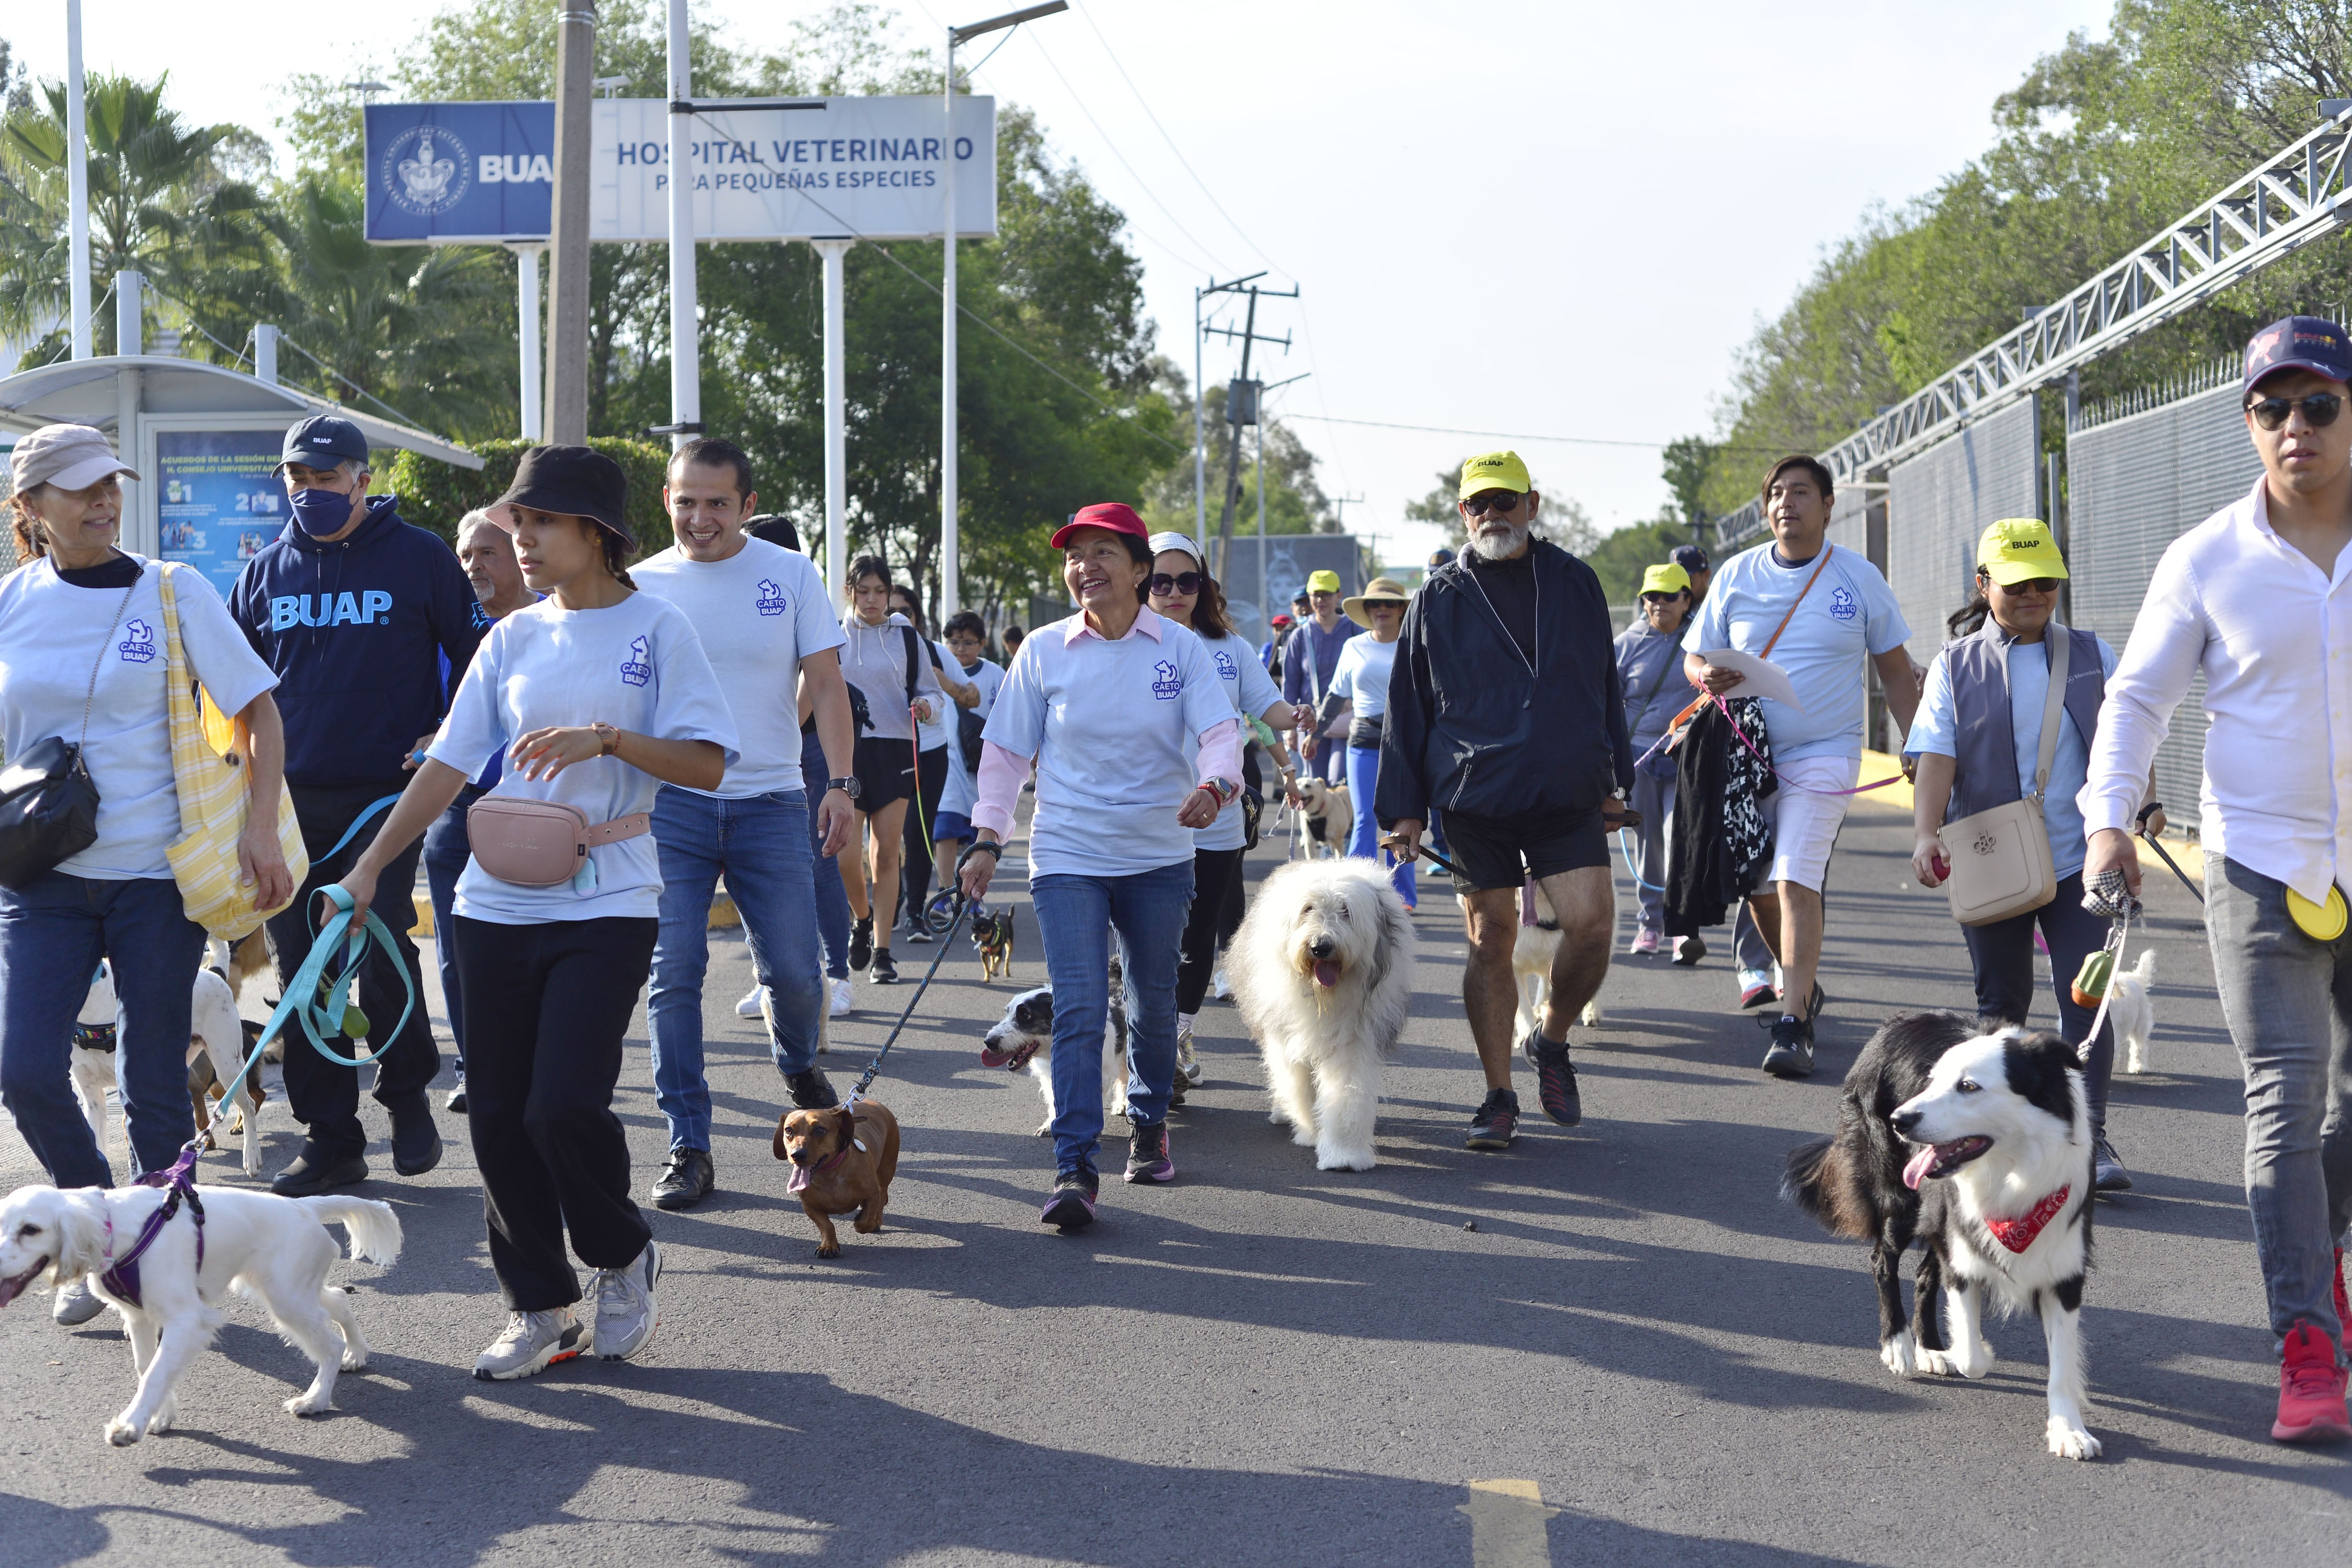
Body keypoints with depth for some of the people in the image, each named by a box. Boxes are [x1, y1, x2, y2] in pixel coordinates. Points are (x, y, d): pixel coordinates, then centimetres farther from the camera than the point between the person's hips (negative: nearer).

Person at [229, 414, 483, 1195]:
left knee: (381, 948, -11)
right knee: (303, 967, 3)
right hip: (291, 801, 4)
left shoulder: (419, 558, 0)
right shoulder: (268, 569, 12)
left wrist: (450, 738, -6)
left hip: (387, 793, -4)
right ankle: (331, 1139, 11)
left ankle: (408, 1097, 13)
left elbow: (478, 654, 4)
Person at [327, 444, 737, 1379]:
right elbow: (451, 760, 10)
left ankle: (623, 1258, 14)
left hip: (607, 906, -5)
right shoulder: (513, 638, 11)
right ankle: (540, 1307, 19)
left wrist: (606, 739, -19)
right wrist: (372, 864, 3)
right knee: (497, 1115, 4)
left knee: (565, 1105, -15)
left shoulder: (656, 628, -1)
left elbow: (708, 765, -6)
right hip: (497, 905, 5)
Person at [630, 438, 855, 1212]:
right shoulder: (643, 586, 5)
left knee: (794, 971, 0)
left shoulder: (790, 575, 4)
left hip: (771, 801, 0)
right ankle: (688, 1148, 2)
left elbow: (826, 686, 3)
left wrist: (840, 782, -8)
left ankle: (800, 1067, 34)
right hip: (670, 802, 0)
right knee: (673, 974, -5)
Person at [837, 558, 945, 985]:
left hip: (894, 753, 1)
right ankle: (862, 919, 23)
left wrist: (925, 704, -10)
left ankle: (882, 953, 5)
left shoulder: (907, 639, 8)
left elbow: (930, 689, 14)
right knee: (847, 855, -8)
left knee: (887, 854, -2)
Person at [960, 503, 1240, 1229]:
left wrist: (1213, 786, -33)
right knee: (1078, 1008, -13)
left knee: (1154, 1002, 14)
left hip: (1159, 856, 1)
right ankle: (1074, 1170, -15)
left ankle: (1150, 1127, 39)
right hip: (1068, 856, -1)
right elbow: (1006, 750, 6)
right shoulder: (1044, 652, 0)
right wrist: (987, 839, 1)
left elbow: (1220, 732, -11)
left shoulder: (1180, 649, -2)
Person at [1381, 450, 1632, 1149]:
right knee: (1490, 941, 2)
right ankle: (1498, 1097, 12)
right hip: (1474, 797, -1)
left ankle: (1550, 1040, 14)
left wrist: (1613, 778, 15)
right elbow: (1406, 706, 8)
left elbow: (1604, 685, 17)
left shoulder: (1574, 583, 9)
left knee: (1591, 923, -13)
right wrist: (1405, 806, 4)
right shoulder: (1439, 599, 5)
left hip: (1568, 796, 1)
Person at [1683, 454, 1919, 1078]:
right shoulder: (1738, 575, 5)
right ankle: (1800, 983, 36)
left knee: (1796, 881, -17)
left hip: (1823, 754, -3)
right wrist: (1707, 677, -14)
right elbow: (1693, 657, 10)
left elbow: (1895, 673, 8)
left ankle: (1794, 1027, -18)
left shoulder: (1860, 578, 1)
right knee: (1757, 885, 9)